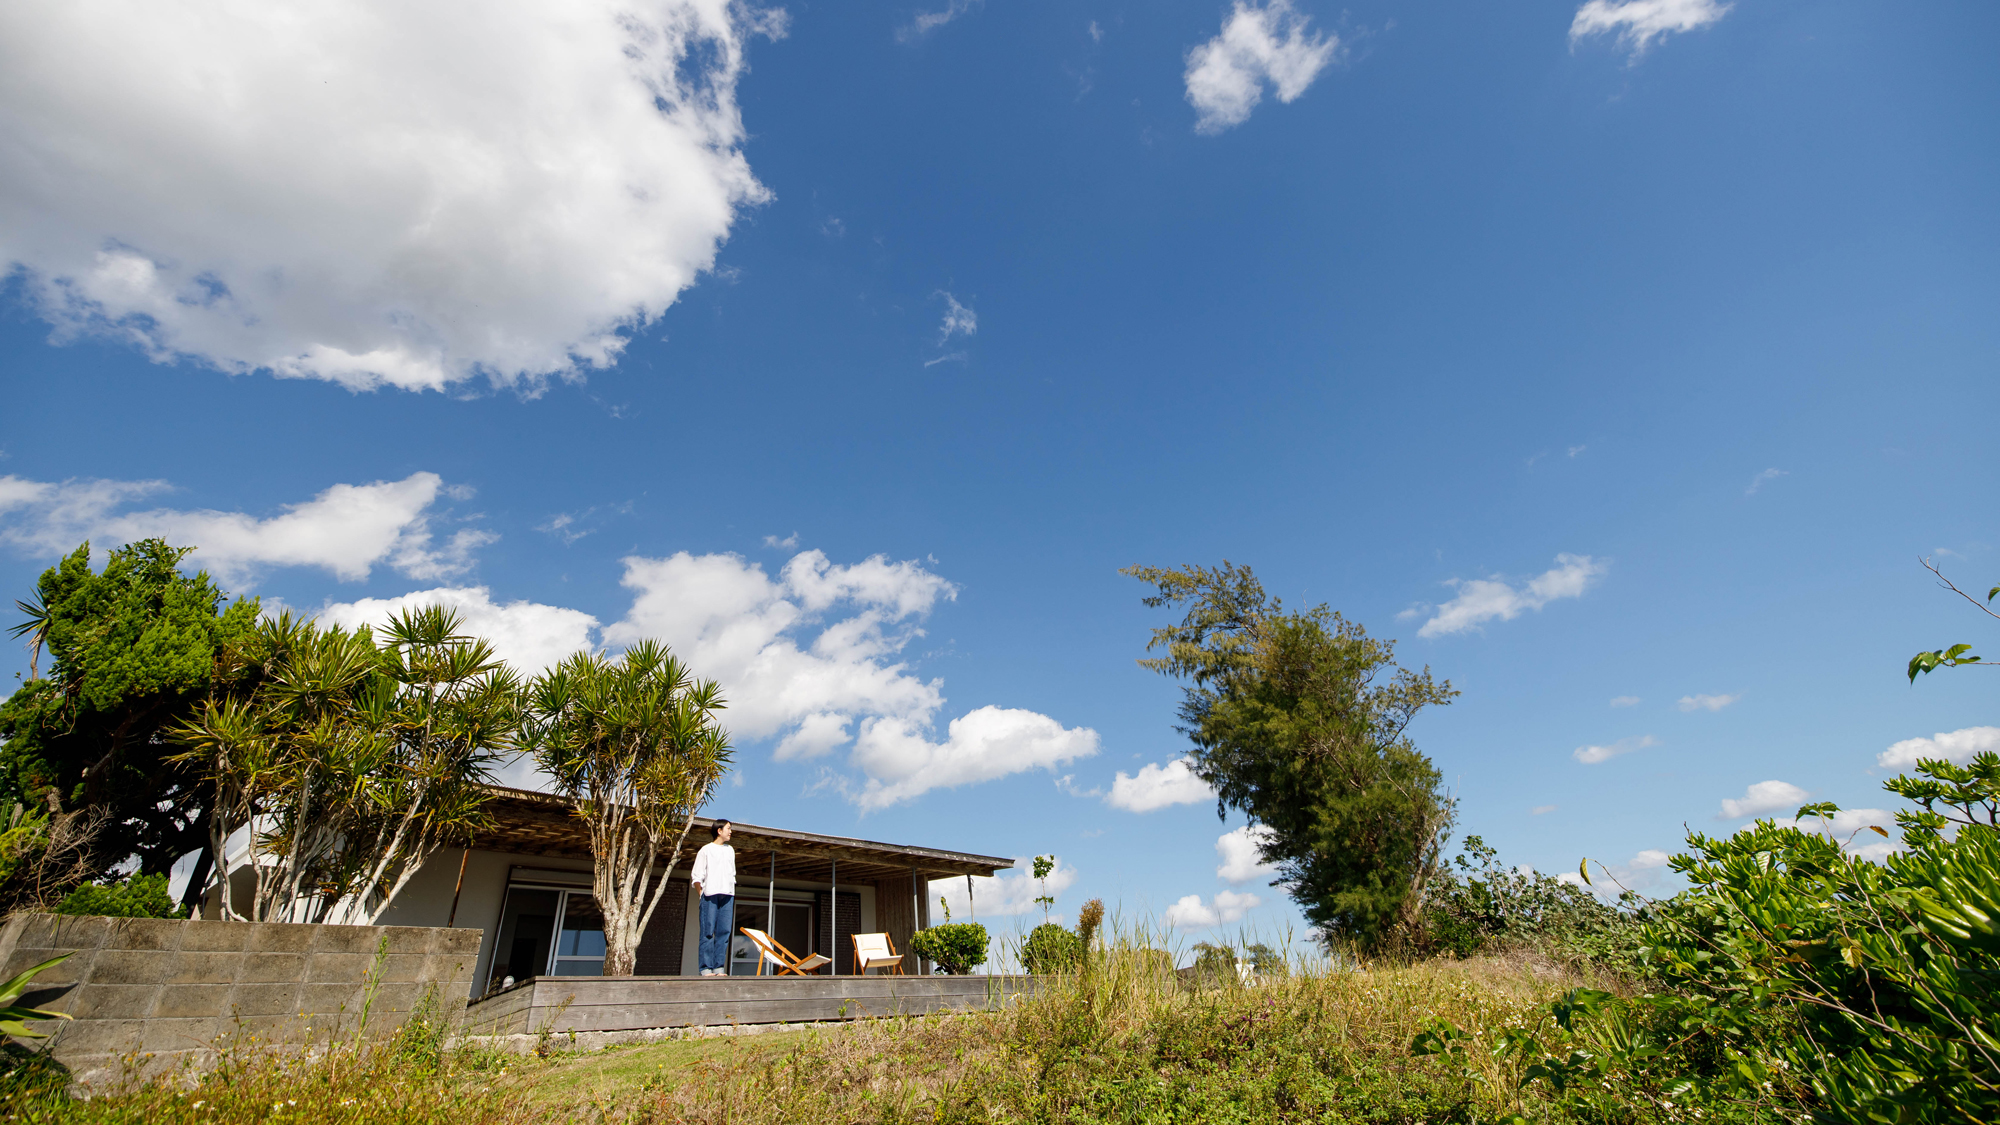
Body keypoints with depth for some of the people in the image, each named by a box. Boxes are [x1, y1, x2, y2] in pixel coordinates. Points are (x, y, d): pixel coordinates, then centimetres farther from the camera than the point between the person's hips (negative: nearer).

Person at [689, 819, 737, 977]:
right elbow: (696, 876, 2)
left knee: (724, 932, -1)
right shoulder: (706, 850, 4)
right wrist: (701, 895, -4)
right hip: (710, 895, -4)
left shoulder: (730, 850, 20)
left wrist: (731, 890, 12)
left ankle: (719, 967, 1)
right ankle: (706, 968, -3)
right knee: (708, 932, -5)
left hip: (727, 896, 4)